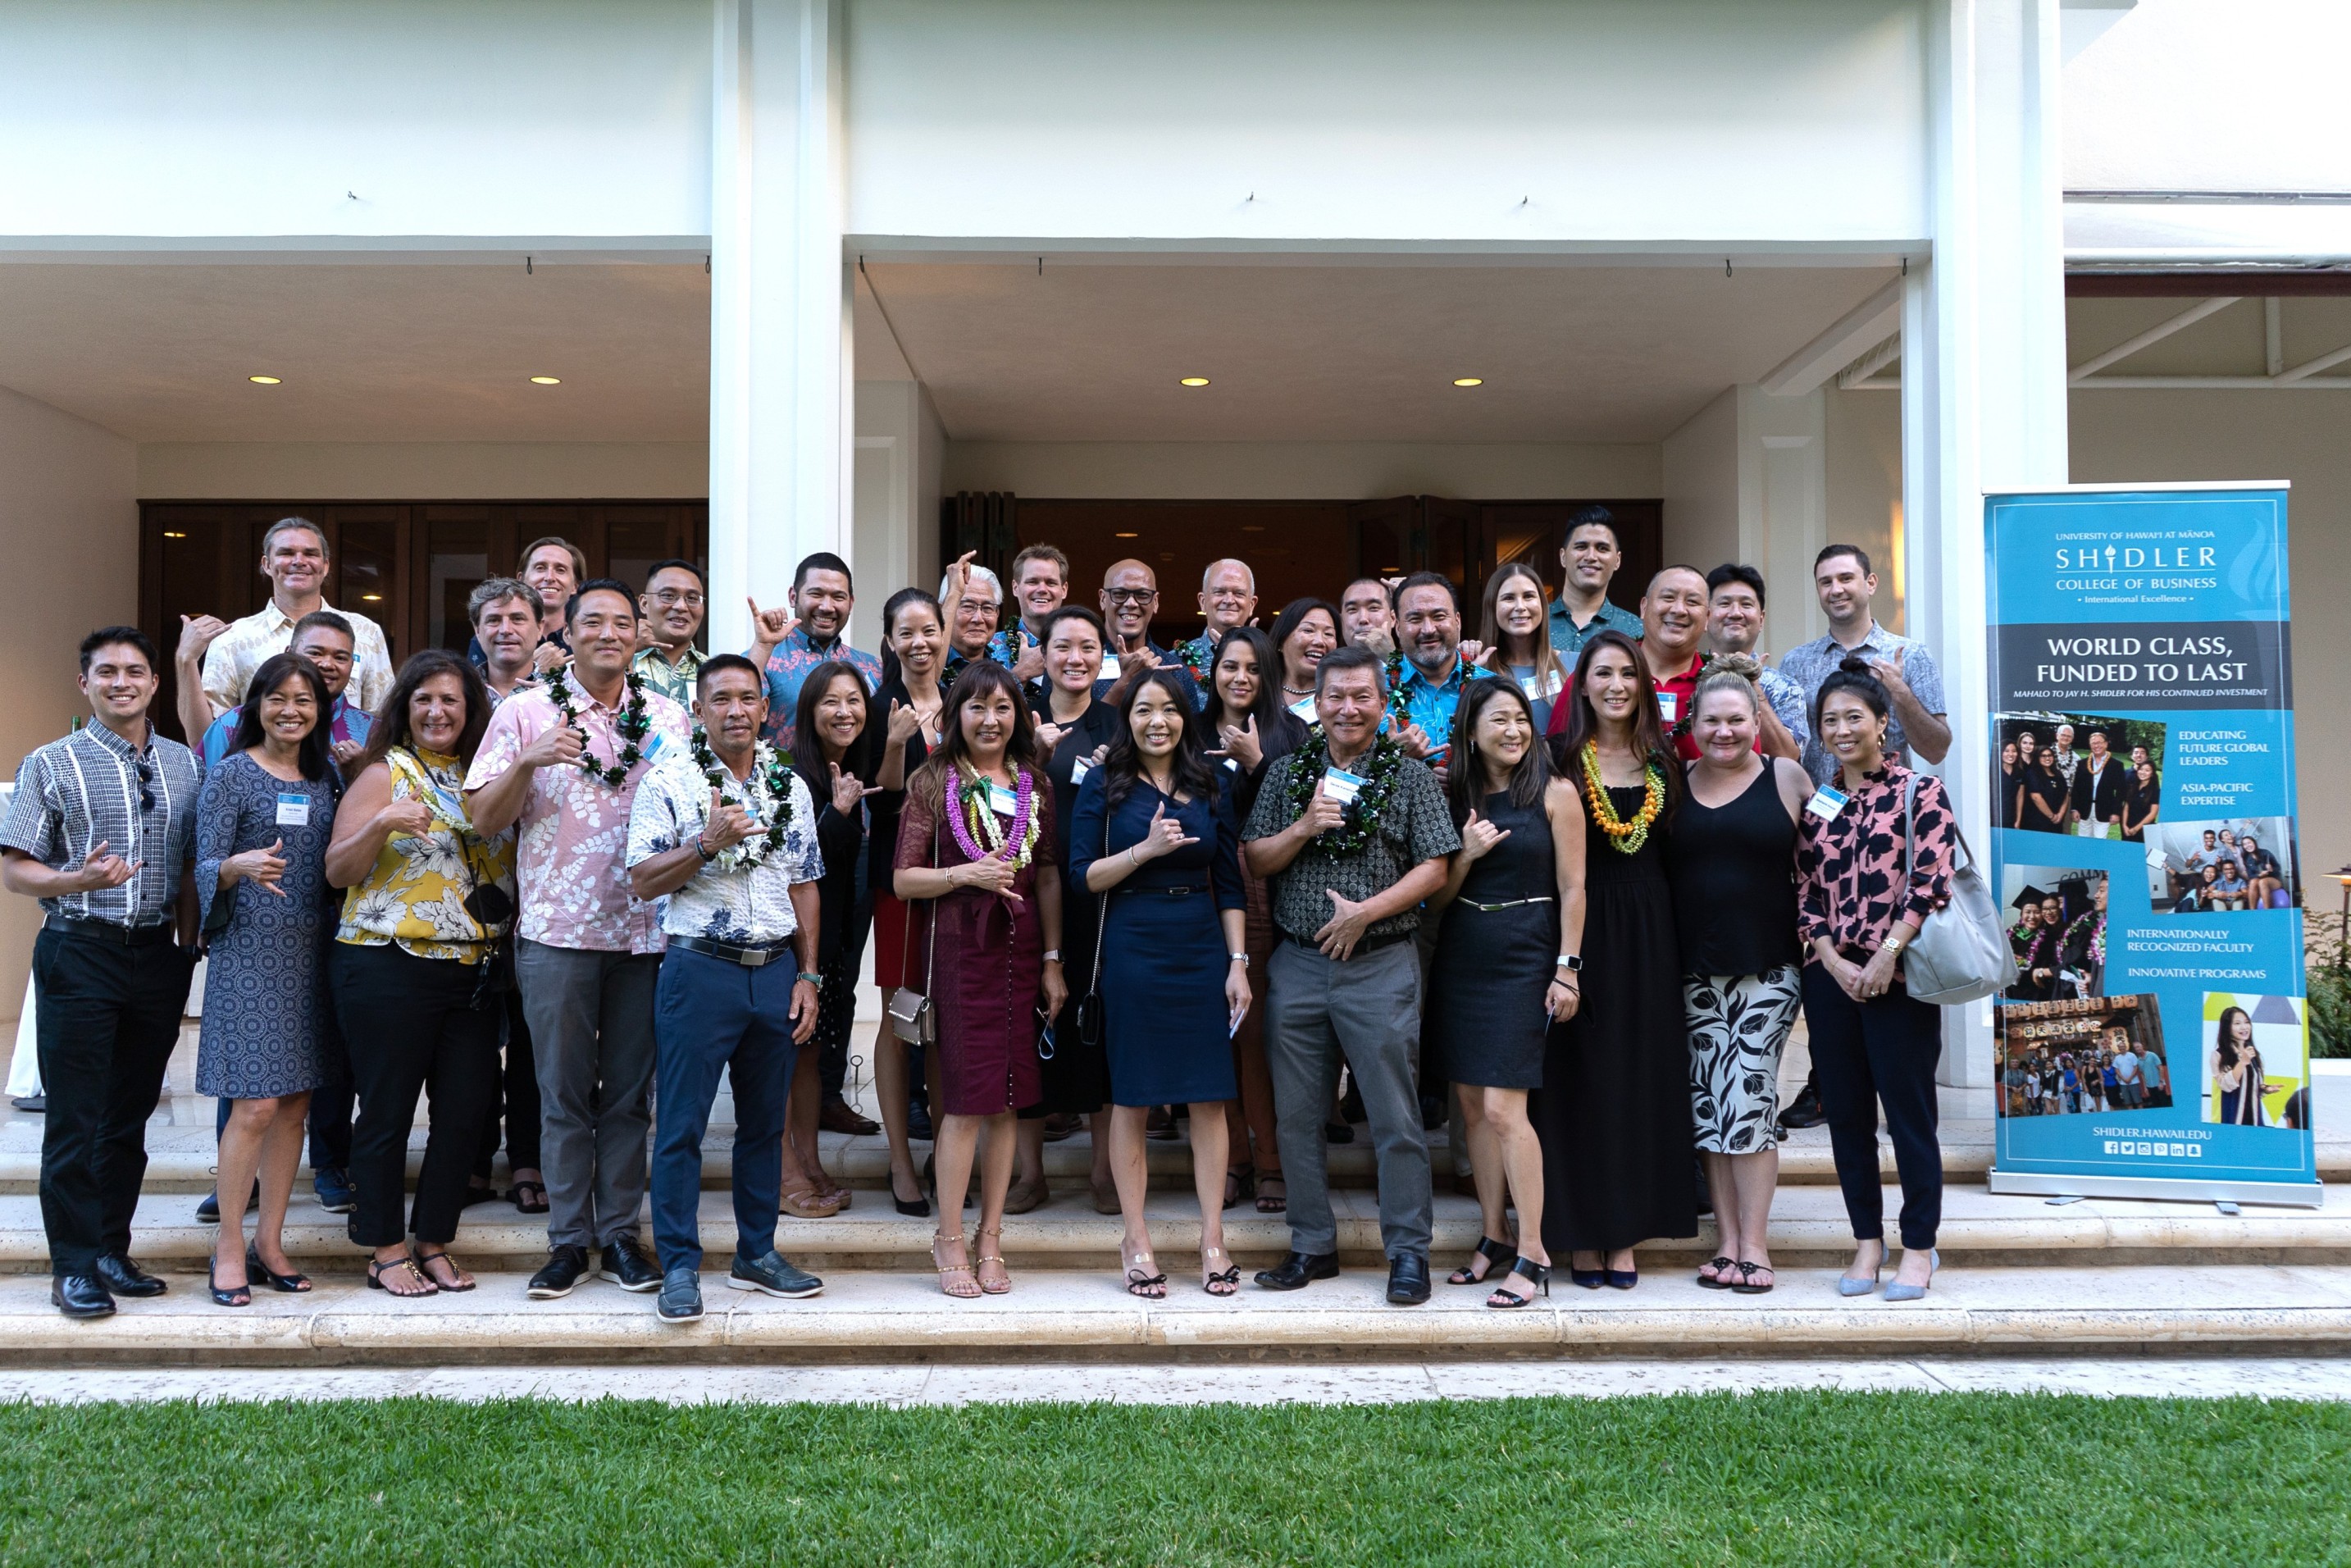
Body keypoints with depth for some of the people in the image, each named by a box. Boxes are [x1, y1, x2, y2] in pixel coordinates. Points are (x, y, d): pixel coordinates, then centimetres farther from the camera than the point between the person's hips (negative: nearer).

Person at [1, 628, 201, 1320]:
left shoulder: (183, 765, 9)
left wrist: (188, 942, 6)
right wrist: (81, 880, -21)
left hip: (157, 956, 4)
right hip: (79, 955, -4)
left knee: (131, 1113, 10)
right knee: (75, 1118, -1)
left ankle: (112, 1250, 20)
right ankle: (74, 1267, 6)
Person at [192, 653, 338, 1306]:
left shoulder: (326, 777, 13)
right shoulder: (231, 775, -3)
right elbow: (206, 869, -6)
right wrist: (242, 866, -26)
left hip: (311, 953, 5)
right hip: (250, 951, -5)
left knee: (296, 1102, 7)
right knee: (255, 1104, -9)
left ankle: (269, 1242, 16)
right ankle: (229, 1247, 4)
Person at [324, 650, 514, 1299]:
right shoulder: (385, 774, -1)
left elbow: (507, 860, 20)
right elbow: (337, 871, -6)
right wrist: (382, 823, -22)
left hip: (473, 974, 5)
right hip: (390, 970, -5)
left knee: (466, 1112, 6)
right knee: (389, 1112, 3)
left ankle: (434, 1241, 19)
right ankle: (386, 1249, 14)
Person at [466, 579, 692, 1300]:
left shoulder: (668, 718, 9)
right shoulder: (524, 712, 3)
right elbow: (483, 818, 1)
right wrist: (528, 762, -16)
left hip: (646, 930, 2)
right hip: (558, 930, -2)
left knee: (629, 1092, 7)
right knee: (563, 1093, 5)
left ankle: (619, 1230, 17)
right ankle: (568, 1238, 14)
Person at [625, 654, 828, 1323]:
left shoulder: (791, 787, 10)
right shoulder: (667, 780, -3)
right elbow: (642, 881, -7)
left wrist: (807, 976, 8)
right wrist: (706, 844, -21)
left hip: (775, 970, 5)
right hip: (699, 968, -4)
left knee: (765, 1121, 12)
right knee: (681, 1124, -2)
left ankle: (756, 1254, 23)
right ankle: (679, 1266, 6)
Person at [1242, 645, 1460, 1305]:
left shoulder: (1410, 777, 2)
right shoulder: (1287, 774, 10)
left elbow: (1434, 869, -3)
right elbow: (1254, 861, 7)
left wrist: (1365, 911, -13)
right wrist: (1304, 828, -10)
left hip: (1380, 966, -3)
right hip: (1297, 964, 3)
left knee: (1395, 1116, -1)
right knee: (1297, 1115, 8)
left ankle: (1408, 1250, 9)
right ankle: (1313, 1245, 21)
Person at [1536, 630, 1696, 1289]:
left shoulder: (1663, 761, 9)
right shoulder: (1563, 761, -3)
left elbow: (1674, 853, 13)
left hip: (1648, 931, 4)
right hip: (1583, 930, -4)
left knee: (1643, 1074, 6)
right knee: (1581, 1076, 1)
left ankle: (1626, 1234, 14)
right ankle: (1581, 1233, 10)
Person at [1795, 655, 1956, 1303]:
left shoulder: (1919, 791, -1)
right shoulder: (1815, 804, 11)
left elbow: (1932, 881, -9)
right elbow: (1804, 892, 8)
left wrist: (1886, 955, -15)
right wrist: (1834, 961, -5)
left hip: (1897, 976, -4)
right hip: (1830, 978, 5)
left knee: (1909, 1110, 0)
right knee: (1845, 1113, 8)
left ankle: (1918, 1247, 11)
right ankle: (1867, 1241, 19)